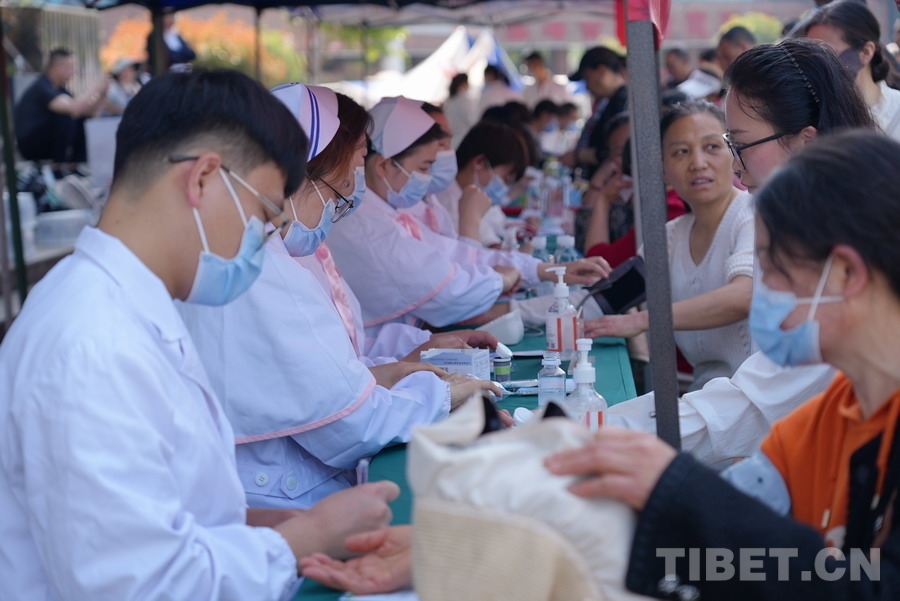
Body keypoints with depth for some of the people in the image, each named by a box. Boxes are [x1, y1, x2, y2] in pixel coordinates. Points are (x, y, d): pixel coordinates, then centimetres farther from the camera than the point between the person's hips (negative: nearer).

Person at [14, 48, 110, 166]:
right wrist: (94, 89, -23)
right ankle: (59, 166, -18)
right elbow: (73, 108, -35)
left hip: (46, 141, 9)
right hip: (30, 146, -9)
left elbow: (89, 112, 9)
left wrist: (102, 94, -6)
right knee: (63, 116, -26)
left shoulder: (58, 88, 8)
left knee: (81, 121, 2)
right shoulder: (42, 87, -20)